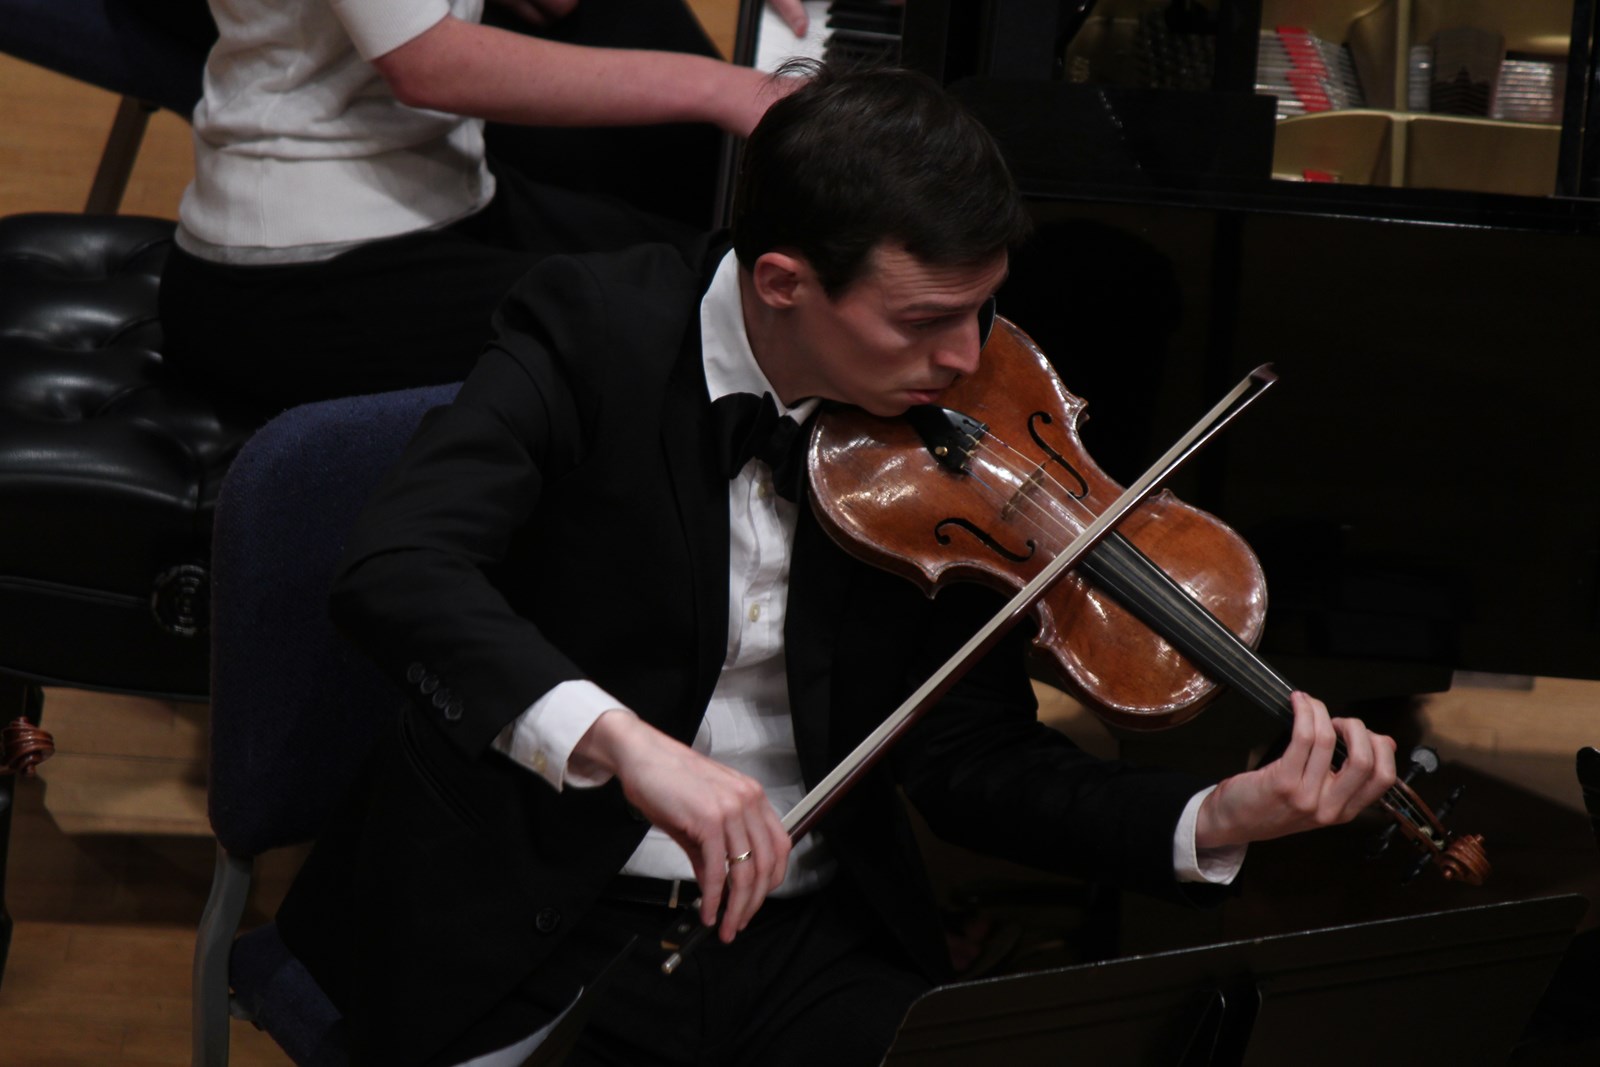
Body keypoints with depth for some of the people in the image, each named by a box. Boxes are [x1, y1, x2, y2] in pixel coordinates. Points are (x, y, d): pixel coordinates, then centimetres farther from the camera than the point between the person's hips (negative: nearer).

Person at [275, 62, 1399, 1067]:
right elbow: (392, 571, -26)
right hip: (543, 938, -2)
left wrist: (1218, 818, -13)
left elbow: (972, 757, 4)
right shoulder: (592, 329, -11)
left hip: (812, 945, 3)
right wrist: (621, 740, -42)